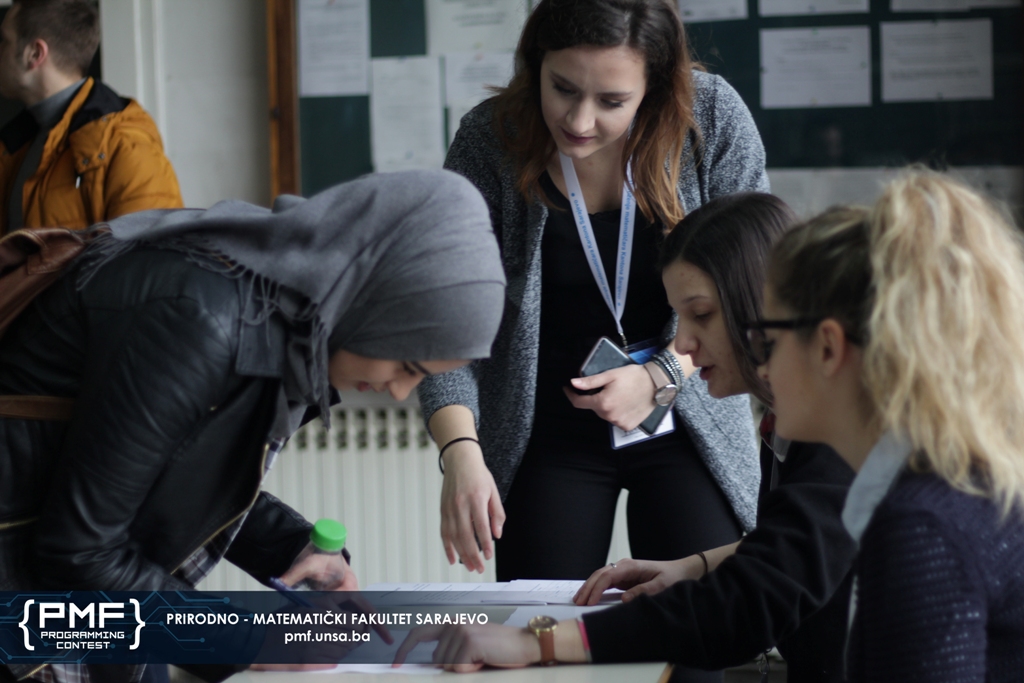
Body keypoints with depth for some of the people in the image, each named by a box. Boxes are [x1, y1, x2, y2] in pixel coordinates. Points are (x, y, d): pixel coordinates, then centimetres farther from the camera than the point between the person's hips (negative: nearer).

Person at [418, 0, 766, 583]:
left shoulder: (714, 118, -13)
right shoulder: (488, 142, -15)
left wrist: (661, 378, -17)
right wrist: (461, 452, -32)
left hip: (691, 425, 0)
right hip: (547, 435, 0)